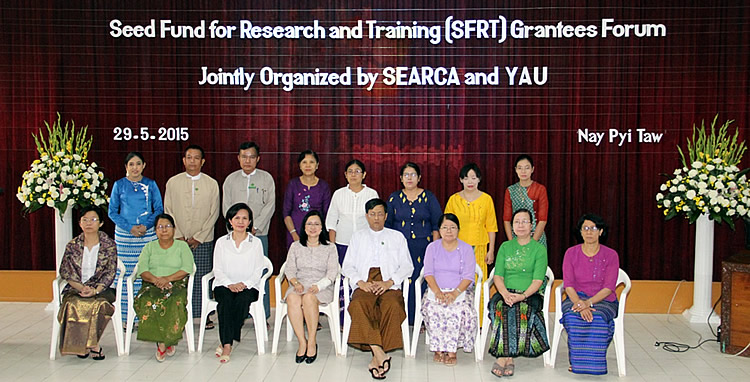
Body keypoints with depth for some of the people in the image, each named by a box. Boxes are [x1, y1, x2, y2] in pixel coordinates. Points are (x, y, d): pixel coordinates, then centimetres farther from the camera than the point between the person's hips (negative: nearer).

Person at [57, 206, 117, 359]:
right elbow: (65, 272, 4)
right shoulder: (72, 246, 11)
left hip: (101, 289, -1)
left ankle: (87, 343, -18)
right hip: (75, 289, 2)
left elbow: (110, 273, -2)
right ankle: (93, 345, -21)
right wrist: (81, 287, -14)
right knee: (73, 304, -32)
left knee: (98, 304, -35)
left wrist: (95, 290, -18)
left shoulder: (109, 245, 5)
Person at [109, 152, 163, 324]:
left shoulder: (151, 184, 7)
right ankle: (127, 317, 3)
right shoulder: (119, 185, 6)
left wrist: (146, 226, -8)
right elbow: (112, 212, 6)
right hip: (124, 234, 0)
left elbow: (159, 209, 8)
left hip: (147, 233, 0)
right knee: (126, 272, -3)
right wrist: (129, 228, -7)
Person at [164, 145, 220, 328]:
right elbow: (168, 211, 5)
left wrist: (199, 237, -6)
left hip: (203, 241, 0)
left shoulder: (211, 184, 5)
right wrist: (179, 236, -4)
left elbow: (214, 213, 2)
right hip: (179, 240, 0)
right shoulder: (173, 182, 6)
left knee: (203, 278, -1)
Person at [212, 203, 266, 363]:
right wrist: (230, 284, -13)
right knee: (226, 300, -33)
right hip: (224, 285, 1)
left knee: (243, 299, -34)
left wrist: (244, 284, -14)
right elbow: (218, 270, 5)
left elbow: (258, 271, 3)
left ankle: (225, 342, -28)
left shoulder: (256, 243, 10)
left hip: (248, 286, -1)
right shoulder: (221, 242, 12)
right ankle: (227, 344, -33)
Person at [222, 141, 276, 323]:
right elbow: (226, 207, 7)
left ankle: (263, 316, 5)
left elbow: (270, 205, -2)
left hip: (259, 233, -2)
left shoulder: (266, 178, 5)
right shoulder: (231, 179, 11)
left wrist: (255, 227, -10)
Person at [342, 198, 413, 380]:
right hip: (364, 285, 1)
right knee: (358, 306, -35)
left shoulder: (397, 237, 22)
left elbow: (407, 266, 12)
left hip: (389, 285, -1)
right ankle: (378, 352, -40)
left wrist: (389, 282, -6)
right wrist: (360, 282, -5)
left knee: (392, 306, -36)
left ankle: (376, 358, -33)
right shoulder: (357, 237, 24)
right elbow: (347, 266, 16)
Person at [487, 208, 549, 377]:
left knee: (522, 307, -35)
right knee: (499, 305, -32)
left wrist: (523, 295, -23)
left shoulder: (539, 249, 6)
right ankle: (507, 358, -32)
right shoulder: (505, 247, 16)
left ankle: (503, 356, -30)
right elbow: (498, 276, 7)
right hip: (506, 292, 2)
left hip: (531, 294, -2)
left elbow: (538, 280, -4)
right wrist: (505, 293, -15)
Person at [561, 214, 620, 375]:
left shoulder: (611, 255, 0)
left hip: (603, 300, -1)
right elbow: (568, 285, -4)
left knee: (597, 318, -35)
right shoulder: (571, 253, 4)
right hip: (576, 298, 1)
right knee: (573, 317, -34)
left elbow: (608, 288, -8)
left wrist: (589, 303, -24)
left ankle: (594, 364, -20)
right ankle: (577, 361, -20)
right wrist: (580, 304, -23)